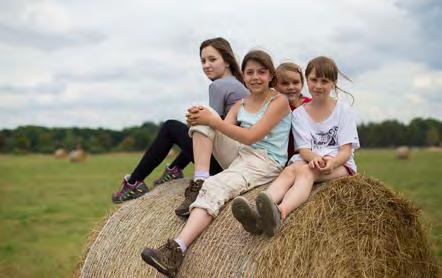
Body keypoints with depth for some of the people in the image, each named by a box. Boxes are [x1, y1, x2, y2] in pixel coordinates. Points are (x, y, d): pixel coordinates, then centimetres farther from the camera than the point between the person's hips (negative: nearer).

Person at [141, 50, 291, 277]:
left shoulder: (279, 101, -2)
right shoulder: (240, 105, 18)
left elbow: (251, 137, -14)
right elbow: (223, 128, 1)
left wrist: (212, 120, -16)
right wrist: (198, 118, -20)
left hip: (265, 161, -7)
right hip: (239, 154, 7)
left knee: (217, 186, -34)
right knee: (203, 112, -7)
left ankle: (176, 251, -50)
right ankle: (200, 181, -19)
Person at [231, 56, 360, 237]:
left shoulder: (344, 111, 6)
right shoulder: (298, 113, 12)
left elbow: (346, 150, -3)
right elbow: (304, 149, 1)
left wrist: (332, 162, -27)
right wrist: (314, 157, -25)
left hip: (339, 164, -2)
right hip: (309, 160, 3)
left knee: (304, 170, -35)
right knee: (290, 169, -33)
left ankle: (279, 214, -66)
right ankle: (258, 215, -62)